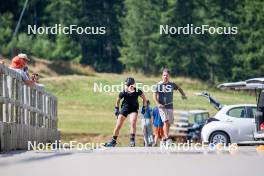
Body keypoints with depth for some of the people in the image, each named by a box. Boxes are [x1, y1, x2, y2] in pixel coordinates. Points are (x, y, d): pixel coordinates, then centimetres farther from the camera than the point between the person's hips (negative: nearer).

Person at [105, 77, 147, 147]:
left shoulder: (137, 91, -22)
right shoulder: (124, 93, -21)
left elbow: (144, 98, -2)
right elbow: (118, 100, -1)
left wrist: (144, 108, -3)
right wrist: (117, 109, 3)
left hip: (134, 109, -1)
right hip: (125, 108, 1)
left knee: (133, 123, -25)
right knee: (118, 125, 0)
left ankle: (132, 140, -15)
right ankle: (113, 141, 14)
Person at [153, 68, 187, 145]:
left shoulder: (172, 84, 4)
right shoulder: (159, 84, -3)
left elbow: (179, 88, 21)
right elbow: (155, 96, -3)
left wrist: (183, 95, 6)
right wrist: (158, 104, -17)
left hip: (170, 106, 3)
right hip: (162, 106, -3)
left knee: (169, 123, 6)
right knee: (165, 121, -20)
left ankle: (164, 139, 22)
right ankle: (167, 138, -24)